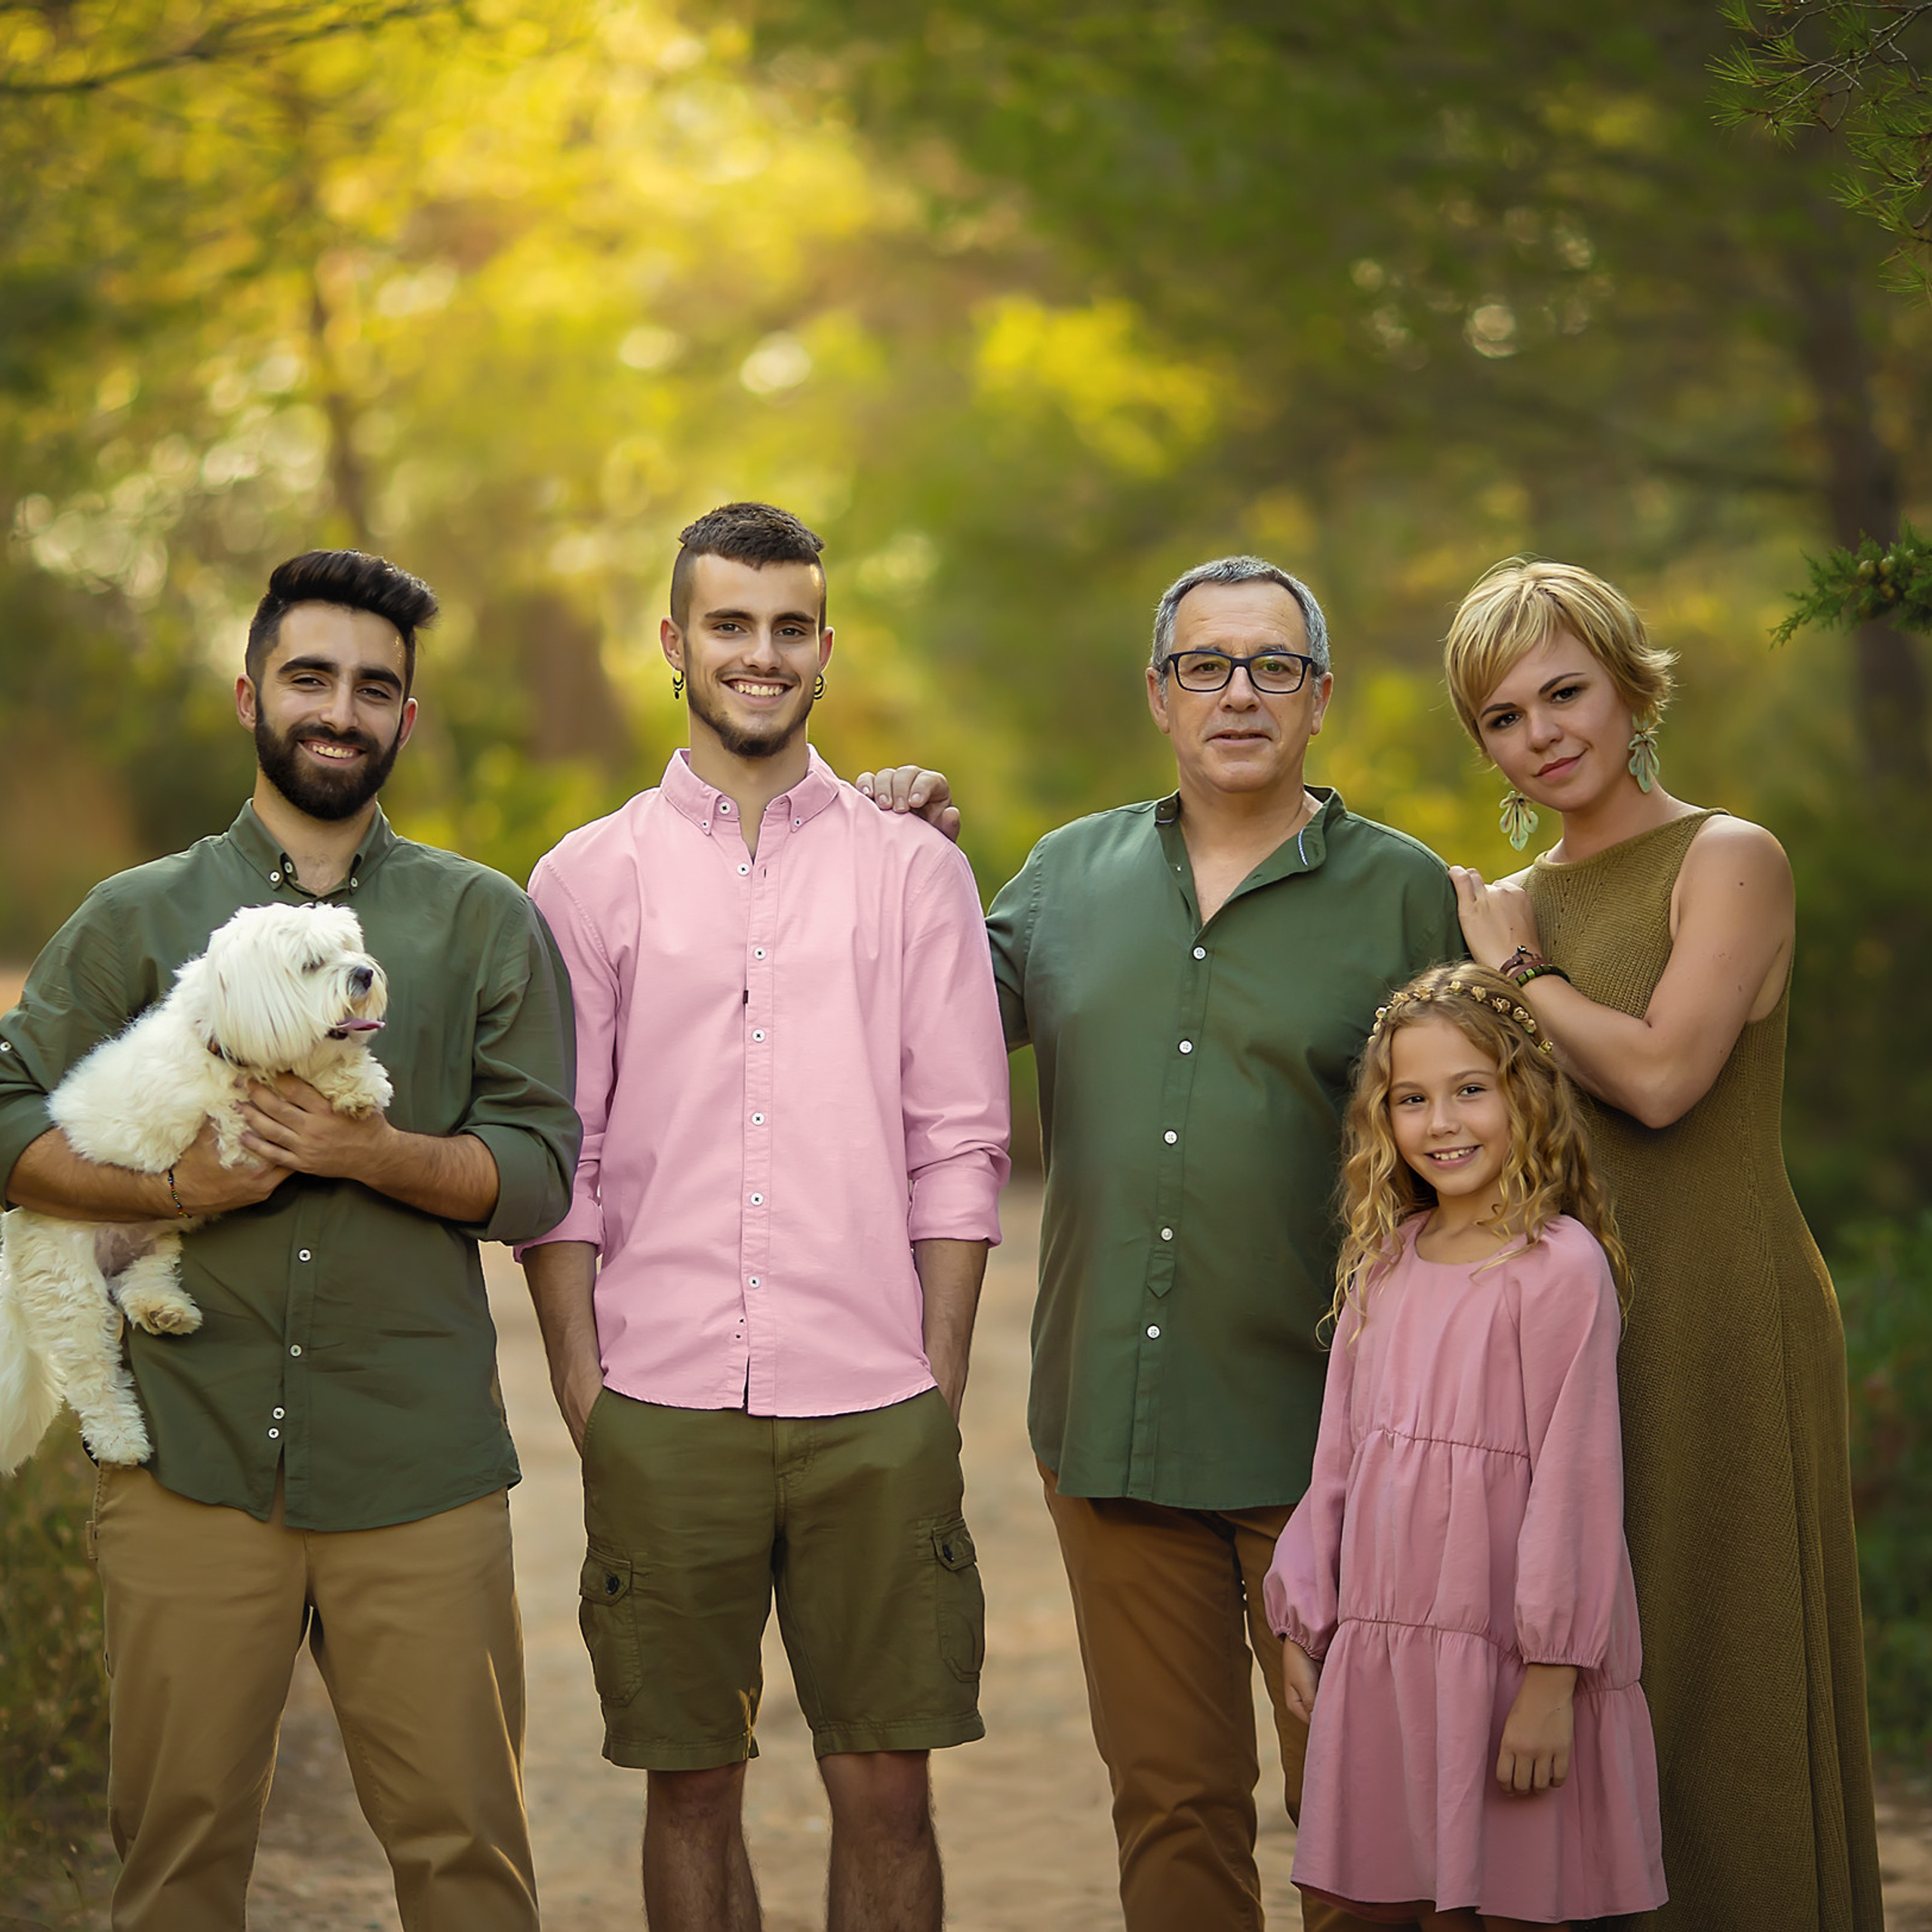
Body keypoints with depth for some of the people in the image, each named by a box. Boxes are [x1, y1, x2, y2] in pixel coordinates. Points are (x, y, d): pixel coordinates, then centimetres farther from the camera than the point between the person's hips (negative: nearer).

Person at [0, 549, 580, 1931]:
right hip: (190, 1462, 1)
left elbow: (537, 1172, 4)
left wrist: (372, 1153, -13)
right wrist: (174, 1186, -9)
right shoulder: (138, 920, 12)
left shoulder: (487, 924, 11)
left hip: (420, 1468, 0)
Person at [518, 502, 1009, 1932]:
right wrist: (585, 1397, -2)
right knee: (691, 1785, 6)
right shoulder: (590, 878, 7)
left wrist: (937, 1393, -1)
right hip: (662, 1409, 0)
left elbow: (959, 1150, 6)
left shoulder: (915, 870, 8)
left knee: (886, 1786, 3)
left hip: (874, 1414, 0)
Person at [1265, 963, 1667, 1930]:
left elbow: (1573, 1477, -13)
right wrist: (1304, 1629, 14)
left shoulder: (1560, 1266, -10)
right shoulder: (1380, 1263, 10)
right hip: (1383, 1649, 6)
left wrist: (1551, 1676, -16)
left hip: (1506, 1648, -6)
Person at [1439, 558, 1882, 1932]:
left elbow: (1661, 1074, -19)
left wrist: (1515, 966, -7)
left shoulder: (1730, 862, -5)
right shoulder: (1512, 906, 14)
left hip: (1717, 1333, -6)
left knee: (1719, 1692, -3)